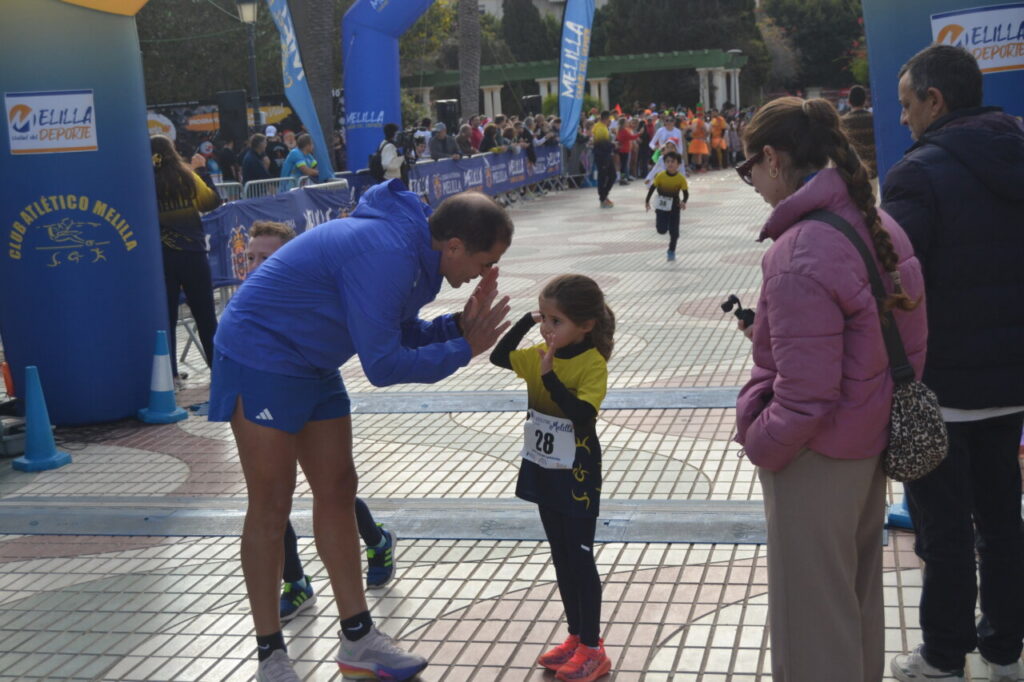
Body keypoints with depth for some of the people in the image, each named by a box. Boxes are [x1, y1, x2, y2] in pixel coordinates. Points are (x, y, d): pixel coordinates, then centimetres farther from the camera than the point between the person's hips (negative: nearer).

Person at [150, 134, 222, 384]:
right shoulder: (187, 177, -1)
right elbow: (211, 202, 9)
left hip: (161, 256, -1)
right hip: (192, 252, 1)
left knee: (166, 316, 6)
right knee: (205, 314, 11)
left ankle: (170, 373, 5)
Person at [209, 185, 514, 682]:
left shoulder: (414, 246, 1)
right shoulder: (387, 255, -30)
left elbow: (401, 334, 8)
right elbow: (383, 366, -27)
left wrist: (459, 325, -8)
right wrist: (463, 349, -18)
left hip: (311, 365, 10)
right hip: (260, 357, -10)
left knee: (336, 491, 10)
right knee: (271, 506, -3)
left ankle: (358, 641, 19)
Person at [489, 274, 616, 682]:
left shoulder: (593, 364, -19)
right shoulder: (541, 355, 2)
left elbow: (582, 415, -28)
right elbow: (498, 357, 7)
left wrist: (550, 377, -33)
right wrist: (525, 322, -3)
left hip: (576, 477, -7)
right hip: (544, 472, 7)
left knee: (580, 558, 0)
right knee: (560, 557, 15)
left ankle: (592, 649, 10)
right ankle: (576, 637, 27)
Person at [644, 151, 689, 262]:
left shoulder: (681, 178, -14)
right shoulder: (660, 176, -12)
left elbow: (686, 193, -9)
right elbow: (652, 188, -1)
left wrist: (684, 202, -28)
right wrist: (647, 201, 0)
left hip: (674, 207, 0)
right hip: (662, 206, 0)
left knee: (674, 231, 4)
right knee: (661, 230, -6)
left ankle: (671, 251, 21)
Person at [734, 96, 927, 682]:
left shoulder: (799, 256, -27)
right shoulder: (882, 227, -1)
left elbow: (804, 399, -25)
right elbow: (910, 342, 10)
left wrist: (759, 442, -8)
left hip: (817, 460, -8)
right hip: (874, 447, 9)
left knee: (811, 618, 9)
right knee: (859, 598, 25)